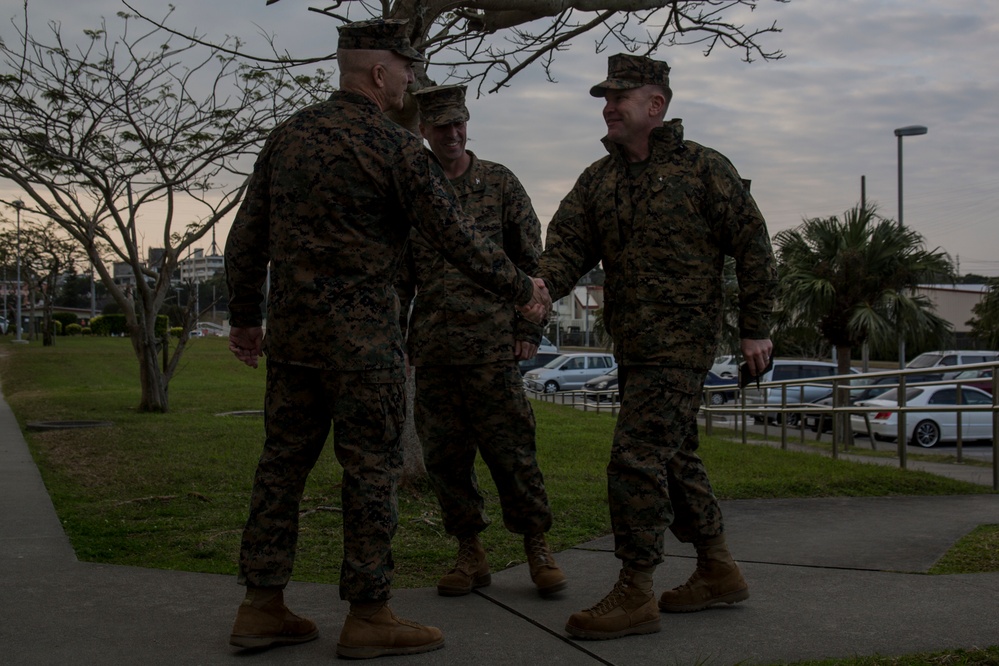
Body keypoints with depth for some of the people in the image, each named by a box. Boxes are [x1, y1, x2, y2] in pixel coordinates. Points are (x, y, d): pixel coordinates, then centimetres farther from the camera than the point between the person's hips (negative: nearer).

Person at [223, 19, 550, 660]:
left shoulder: (289, 134, 10)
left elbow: (247, 236, 13)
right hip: (360, 335, -7)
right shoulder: (395, 147, -9)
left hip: (289, 331, 7)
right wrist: (523, 290, 5)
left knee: (284, 462, 11)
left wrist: (244, 317, 21)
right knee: (372, 469, 1)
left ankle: (262, 606, 16)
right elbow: (457, 236, -8)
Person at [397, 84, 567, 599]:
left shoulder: (500, 183, 6)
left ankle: (537, 548, 11)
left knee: (510, 449, -3)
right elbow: (399, 276, 16)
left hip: (492, 344, -2)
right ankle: (470, 554, 16)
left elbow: (532, 261, 7)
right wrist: (397, 339, 10)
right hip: (432, 349, 3)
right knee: (444, 455, 5)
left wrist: (529, 330, 0)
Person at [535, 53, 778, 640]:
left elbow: (753, 246, -2)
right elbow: (568, 245, -1)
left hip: (682, 341, -7)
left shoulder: (703, 168, -5)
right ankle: (719, 572, 30)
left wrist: (756, 328, -5)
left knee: (637, 459, -14)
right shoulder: (597, 180, 11)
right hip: (635, 345, 8)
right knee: (675, 458, 15)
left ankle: (635, 595, -6)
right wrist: (541, 288, -22)